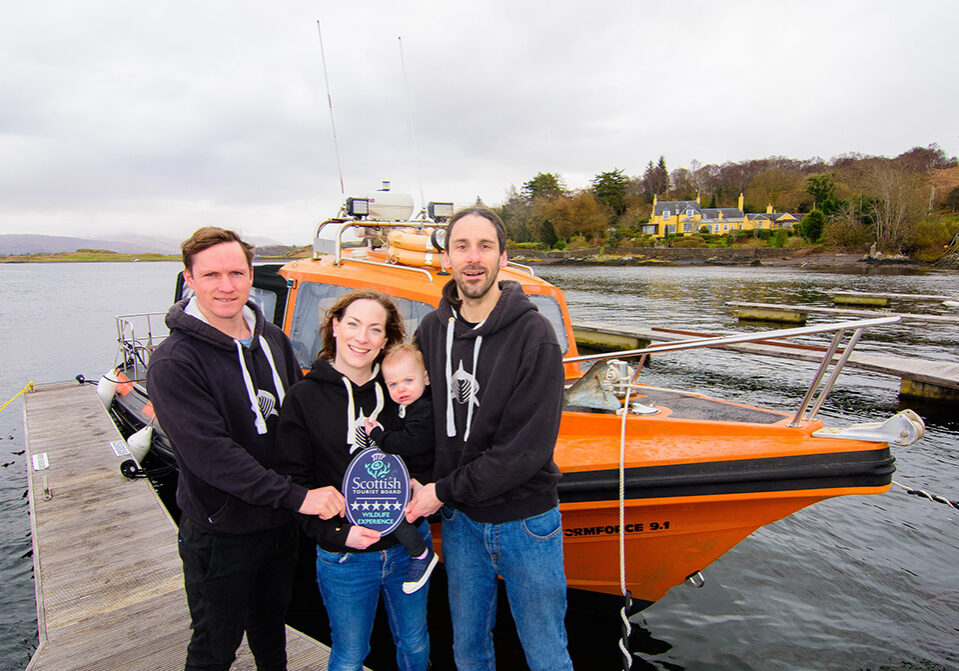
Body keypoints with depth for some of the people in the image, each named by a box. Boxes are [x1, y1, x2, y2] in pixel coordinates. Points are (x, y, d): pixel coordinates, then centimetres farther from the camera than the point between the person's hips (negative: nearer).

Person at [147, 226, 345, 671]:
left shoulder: (272, 339, 1)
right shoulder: (173, 363, -20)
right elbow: (211, 454, -26)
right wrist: (296, 496, -28)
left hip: (281, 524, 6)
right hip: (220, 533, -5)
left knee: (271, 622, 26)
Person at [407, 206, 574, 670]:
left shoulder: (533, 334, -17)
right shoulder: (432, 329, -3)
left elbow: (529, 446, -20)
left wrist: (446, 490, -16)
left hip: (525, 518, -3)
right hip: (459, 519, 4)